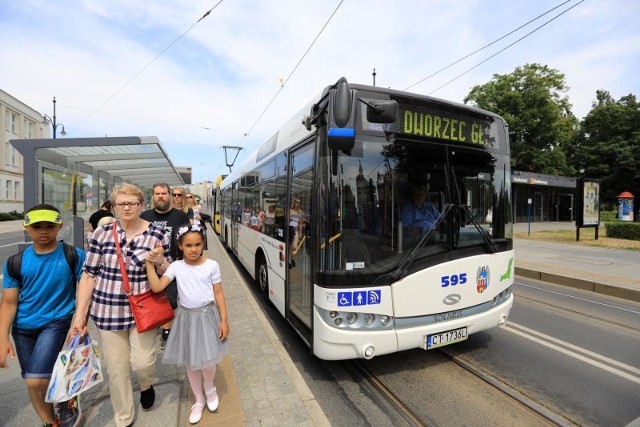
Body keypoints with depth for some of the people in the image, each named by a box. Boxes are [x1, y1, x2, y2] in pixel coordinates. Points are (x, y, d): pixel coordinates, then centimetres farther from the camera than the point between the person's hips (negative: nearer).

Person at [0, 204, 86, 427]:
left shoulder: (74, 255, -10)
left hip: (56, 321, -4)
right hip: (23, 327, 4)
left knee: (36, 380, -15)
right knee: (32, 384, 14)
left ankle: (67, 398, 17)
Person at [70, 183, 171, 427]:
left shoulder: (157, 234, -6)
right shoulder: (102, 233, -3)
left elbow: (168, 273, 3)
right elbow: (89, 275, 1)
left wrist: (159, 261, -19)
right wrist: (80, 314, 0)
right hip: (108, 311, 2)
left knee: (142, 363, -5)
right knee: (116, 369, 11)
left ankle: (147, 385, 34)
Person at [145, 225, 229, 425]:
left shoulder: (212, 265, -8)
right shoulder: (176, 266, -4)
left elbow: (219, 294, -5)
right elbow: (157, 287, -14)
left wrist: (224, 320, -8)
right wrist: (149, 264, -20)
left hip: (207, 315, -2)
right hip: (186, 317, 2)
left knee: (207, 360, 0)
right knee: (191, 363, 15)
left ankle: (210, 388, 36)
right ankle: (199, 400, 40)